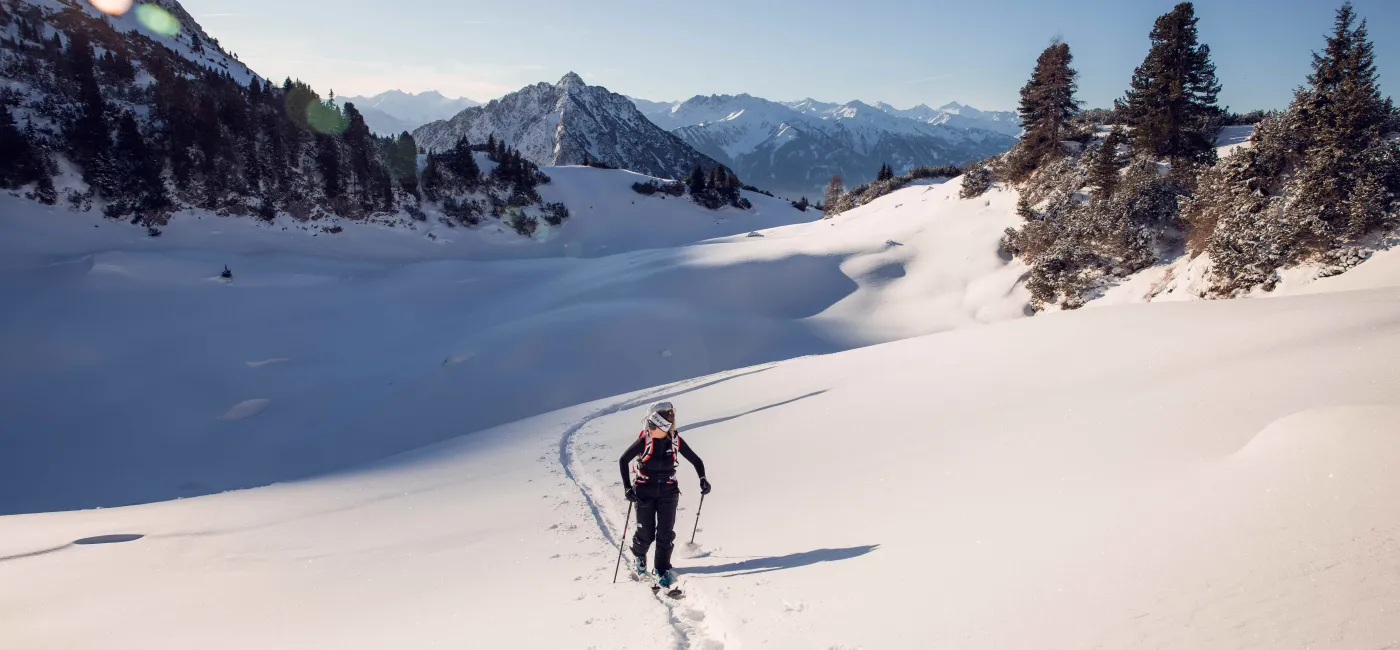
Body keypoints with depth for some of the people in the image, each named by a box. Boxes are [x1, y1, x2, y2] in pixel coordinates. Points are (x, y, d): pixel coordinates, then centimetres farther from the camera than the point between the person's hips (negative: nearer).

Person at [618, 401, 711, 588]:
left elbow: (696, 460, 3)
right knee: (646, 534, 4)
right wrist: (628, 487, -13)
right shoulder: (644, 440, -17)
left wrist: (702, 479, -10)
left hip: (668, 492, 2)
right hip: (644, 492, -1)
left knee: (666, 534, -3)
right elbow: (623, 461, -8)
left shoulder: (676, 440, -10)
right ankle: (639, 555, 36)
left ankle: (663, 569, 13)